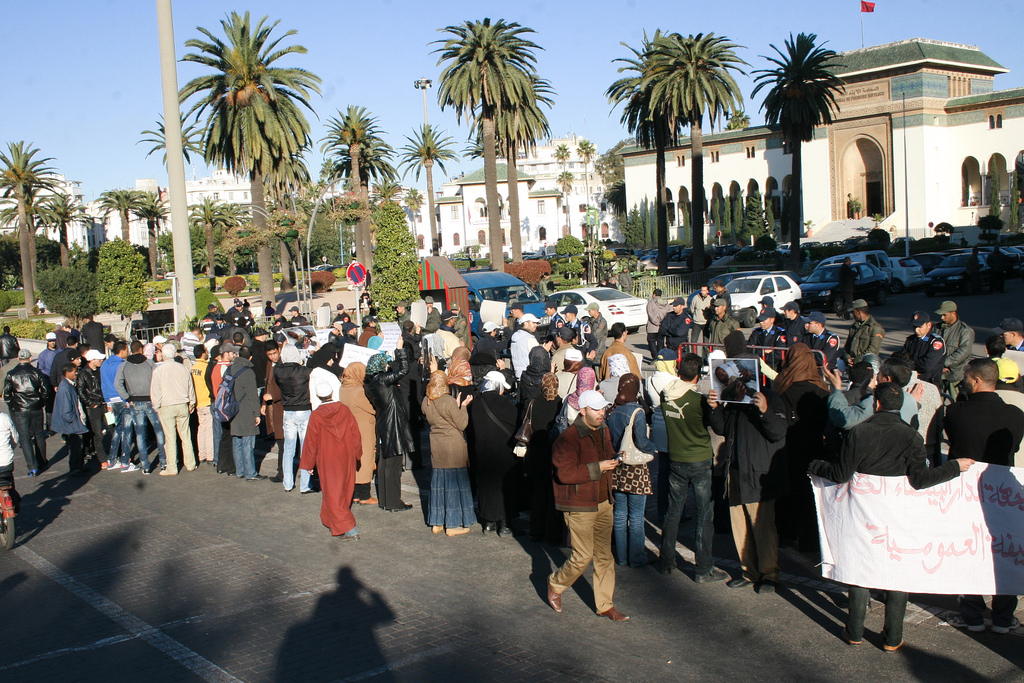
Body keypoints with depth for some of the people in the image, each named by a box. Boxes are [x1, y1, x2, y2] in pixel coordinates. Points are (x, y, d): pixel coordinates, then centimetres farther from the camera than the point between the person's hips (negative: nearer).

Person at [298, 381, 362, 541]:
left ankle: (348, 529, -9)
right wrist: (356, 455, 15)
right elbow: (355, 434, 1)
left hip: (327, 462, -4)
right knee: (345, 492, 18)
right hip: (347, 460, 4)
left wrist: (307, 465, 4)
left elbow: (310, 442, -7)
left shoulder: (315, 416, -12)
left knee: (332, 494, 0)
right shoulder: (344, 410, -6)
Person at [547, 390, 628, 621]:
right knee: (583, 557, -3)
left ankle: (605, 605, 20)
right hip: (580, 507, -8)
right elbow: (565, 473, -25)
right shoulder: (568, 438, -18)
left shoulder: (603, 431, 9)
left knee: (604, 555, 10)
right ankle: (555, 585, 24)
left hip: (603, 502, 8)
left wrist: (615, 459, 8)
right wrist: (597, 468, -24)